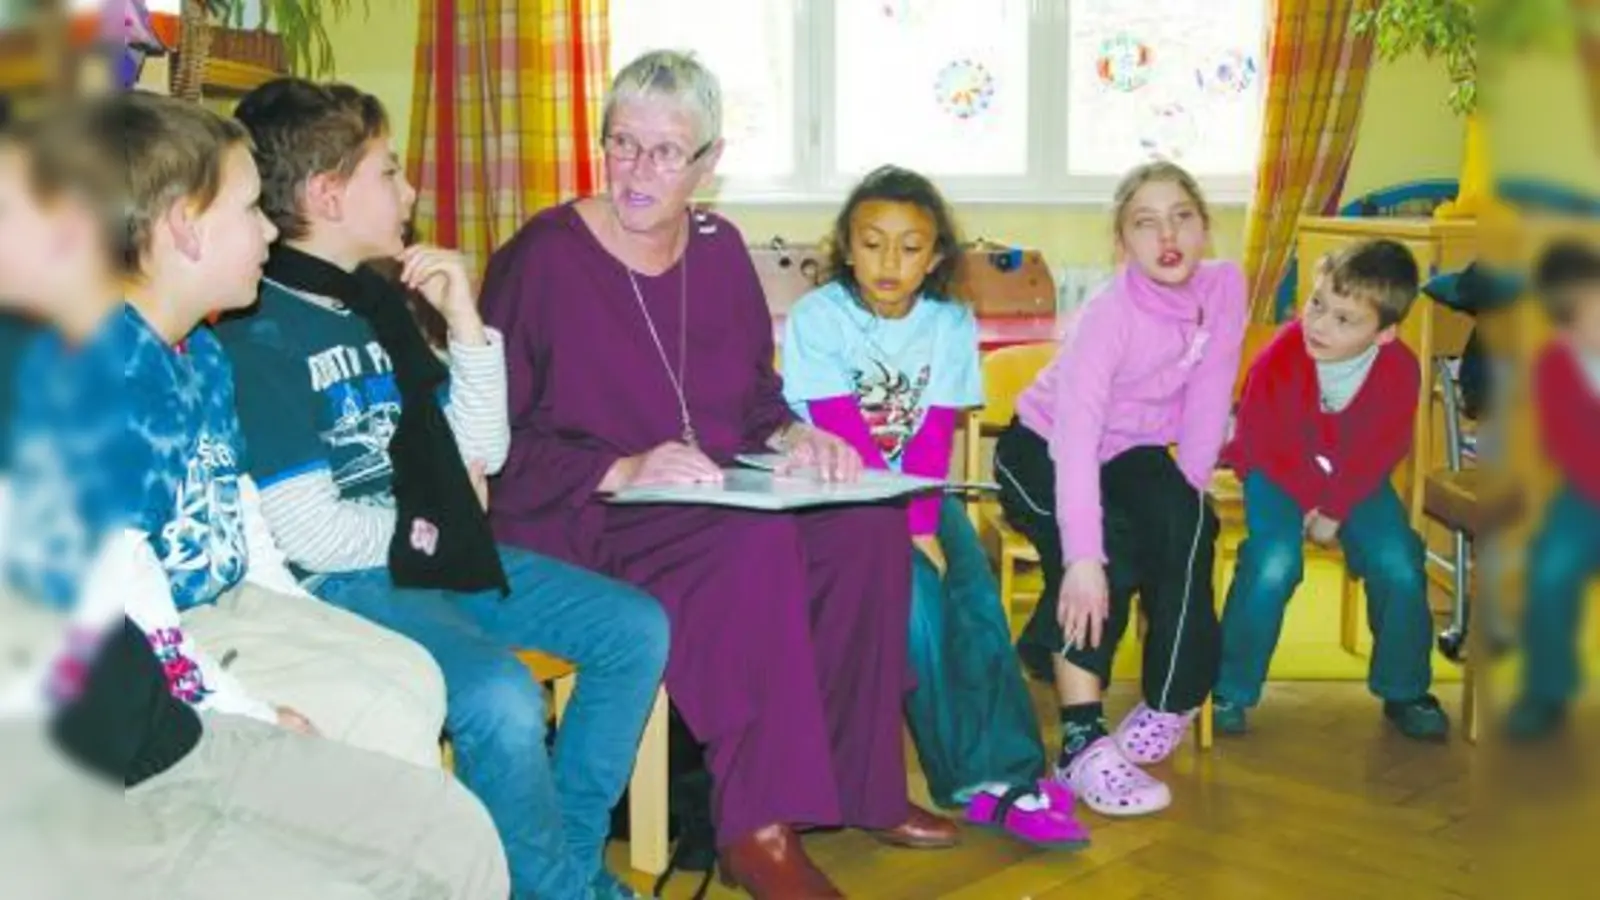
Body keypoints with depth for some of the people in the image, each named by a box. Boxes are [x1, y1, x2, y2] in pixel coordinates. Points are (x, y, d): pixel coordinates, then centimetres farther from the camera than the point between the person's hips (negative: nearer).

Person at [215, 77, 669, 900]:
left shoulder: (378, 301, 11)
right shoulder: (258, 333, -15)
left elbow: (482, 453, 12)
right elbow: (308, 533, -20)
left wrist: (465, 321, 1)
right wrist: (430, 521, -3)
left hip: (437, 552, 9)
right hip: (343, 584, -9)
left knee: (636, 630, 3)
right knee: (501, 697, -32)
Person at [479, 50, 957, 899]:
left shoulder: (719, 249, 10)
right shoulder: (542, 257, -8)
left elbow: (755, 397, 18)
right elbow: (498, 444, -11)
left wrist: (793, 437, -5)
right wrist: (622, 471, -23)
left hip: (716, 504, 7)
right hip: (579, 521, -6)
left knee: (871, 524, -18)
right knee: (757, 545, -34)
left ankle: (858, 779, -2)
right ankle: (755, 829, -23)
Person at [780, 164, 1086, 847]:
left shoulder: (951, 325, 1)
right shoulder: (817, 318, -10)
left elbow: (932, 441, -6)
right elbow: (846, 439, -17)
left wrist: (921, 523, -22)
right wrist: (903, 532, -23)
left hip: (918, 494, 4)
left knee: (976, 596, -20)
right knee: (915, 595, -25)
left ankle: (1004, 772, -15)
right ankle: (973, 780, -15)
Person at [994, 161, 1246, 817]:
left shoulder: (1223, 288, -14)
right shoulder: (1109, 315, -30)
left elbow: (1208, 401, -10)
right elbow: (1075, 436, -39)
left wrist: (1188, 493, -19)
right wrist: (1083, 557, -48)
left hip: (1133, 451, 5)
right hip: (1042, 450, -4)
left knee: (1186, 529, -26)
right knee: (1111, 549, -32)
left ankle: (1170, 703, -8)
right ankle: (1083, 744, -31)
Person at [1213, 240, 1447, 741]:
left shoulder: (1400, 371, -16)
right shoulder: (1281, 356, -22)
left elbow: (1380, 454, -8)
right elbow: (1259, 442, -14)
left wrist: (1334, 508, -17)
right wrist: (1310, 500, -16)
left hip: (1357, 481, 2)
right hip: (1278, 475, -2)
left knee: (1399, 568, -15)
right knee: (1273, 563, -26)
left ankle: (1404, 691, 10)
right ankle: (1229, 691, -9)